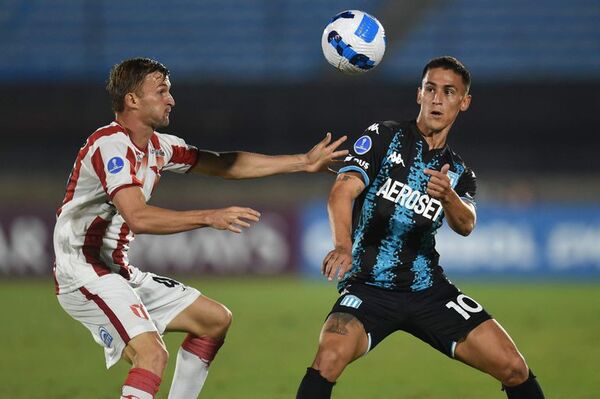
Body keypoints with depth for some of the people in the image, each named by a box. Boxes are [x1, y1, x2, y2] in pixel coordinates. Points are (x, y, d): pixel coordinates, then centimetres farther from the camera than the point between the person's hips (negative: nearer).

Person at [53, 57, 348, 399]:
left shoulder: (157, 146, 9)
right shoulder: (111, 145, -19)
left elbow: (225, 164, 17)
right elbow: (138, 218, -31)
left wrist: (304, 162, 15)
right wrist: (209, 217, -32)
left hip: (119, 271, 10)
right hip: (84, 273, -10)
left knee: (216, 319, 15)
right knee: (152, 353, -29)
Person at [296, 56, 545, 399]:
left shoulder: (460, 173, 12)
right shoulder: (384, 138, 1)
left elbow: (465, 225, -9)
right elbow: (343, 191, -14)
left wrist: (447, 196, -33)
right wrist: (343, 246, -35)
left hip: (429, 290, 4)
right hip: (368, 287, -4)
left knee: (515, 369, -7)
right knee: (329, 358, -32)